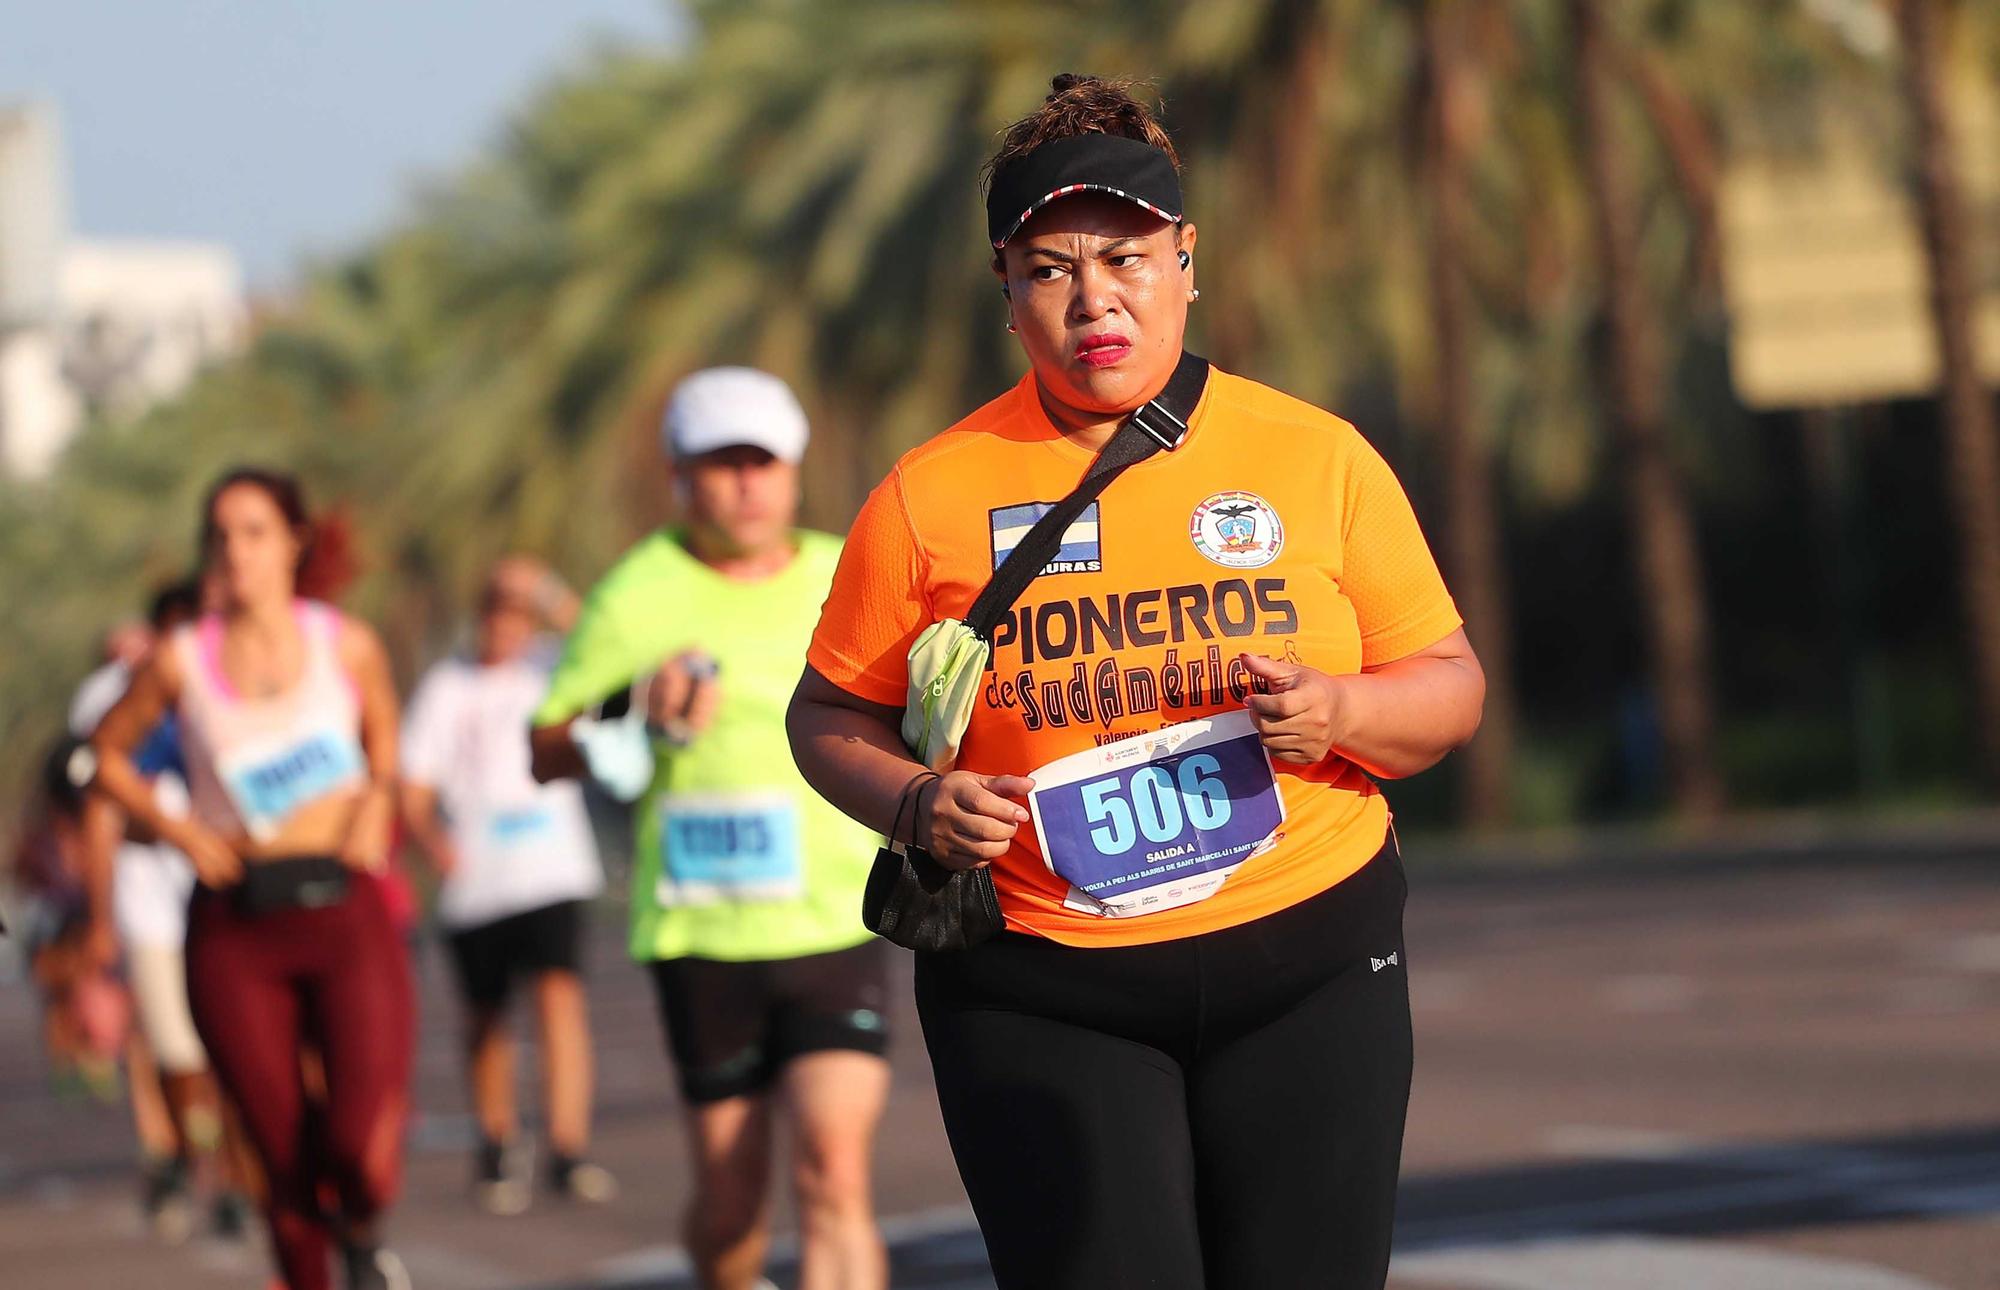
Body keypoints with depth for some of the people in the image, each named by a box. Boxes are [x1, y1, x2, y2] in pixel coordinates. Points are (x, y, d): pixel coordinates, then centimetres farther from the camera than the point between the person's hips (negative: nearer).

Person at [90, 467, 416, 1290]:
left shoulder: (346, 645, 3)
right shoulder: (182, 663, 1)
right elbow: (109, 753, 17)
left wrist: (375, 804, 3)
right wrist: (180, 831, 3)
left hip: (345, 913, -1)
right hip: (236, 928, 1)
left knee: (363, 1153, -15)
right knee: (285, 1168, 1)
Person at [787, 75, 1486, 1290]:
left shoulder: (1317, 457, 2)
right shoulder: (930, 497, 0)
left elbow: (1450, 686, 7)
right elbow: (833, 717, 9)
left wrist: (1340, 712, -14)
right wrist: (916, 805, -12)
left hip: (1308, 967, 1)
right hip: (1039, 993, -1)